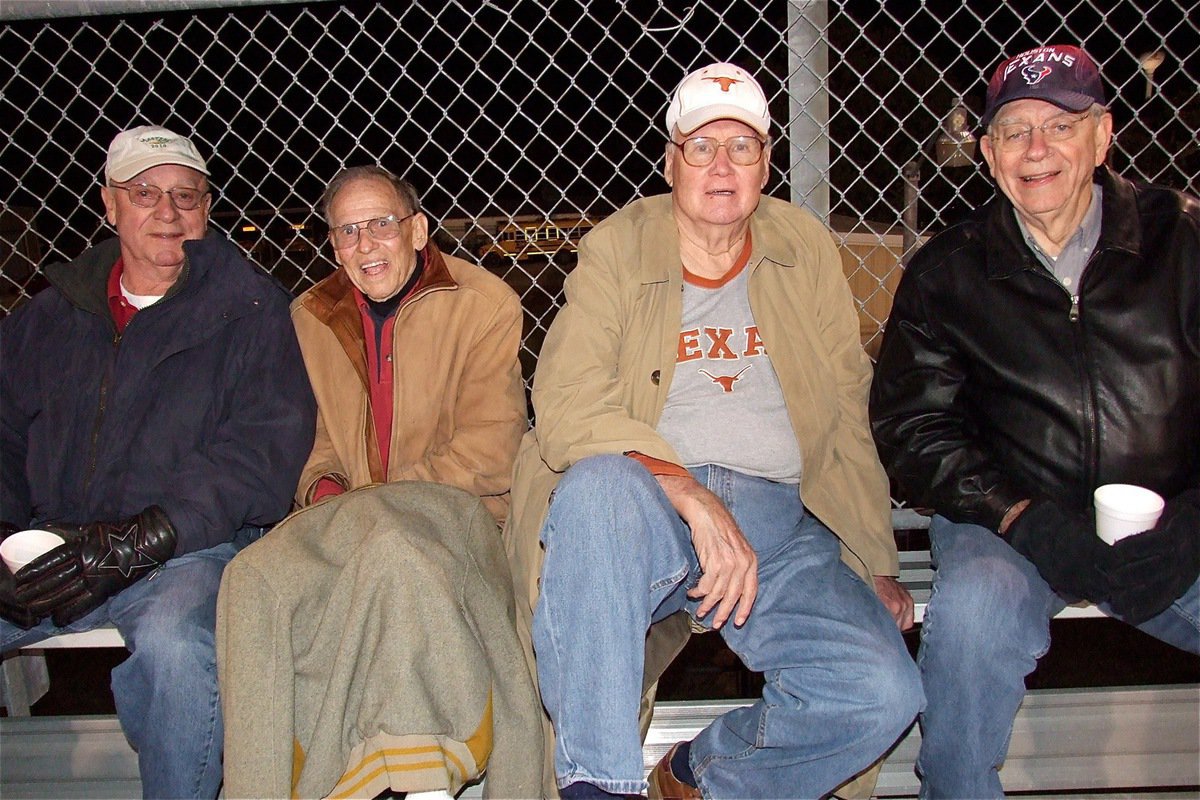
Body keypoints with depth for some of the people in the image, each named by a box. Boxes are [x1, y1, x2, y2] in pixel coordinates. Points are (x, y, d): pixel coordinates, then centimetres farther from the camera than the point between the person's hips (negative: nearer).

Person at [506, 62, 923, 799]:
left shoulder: (806, 251, 13)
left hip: (779, 519, 3)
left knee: (883, 693, -19)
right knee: (600, 482, -37)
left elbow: (847, 417, 15)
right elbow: (567, 405, -11)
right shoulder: (615, 252, 4)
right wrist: (690, 493, -23)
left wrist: (875, 562, 11)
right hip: (647, 515, -3)